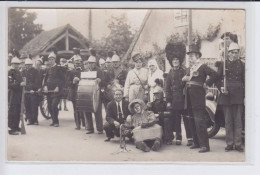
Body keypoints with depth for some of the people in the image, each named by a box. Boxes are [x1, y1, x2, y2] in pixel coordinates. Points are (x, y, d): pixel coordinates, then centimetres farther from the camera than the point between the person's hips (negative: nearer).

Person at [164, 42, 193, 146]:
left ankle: (190, 138, 2)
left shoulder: (184, 72, 3)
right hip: (174, 101, 2)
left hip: (183, 99, -2)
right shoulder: (170, 73, 8)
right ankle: (178, 138, 12)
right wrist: (168, 101, 1)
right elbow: (167, 88, 7)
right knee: (176, 120, 5)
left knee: (186, 119, -1)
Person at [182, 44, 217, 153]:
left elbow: (214, 74, -17)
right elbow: (186, 78, 26)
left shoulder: (203, 67, -7)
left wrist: (206, 83, -11)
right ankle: (197, 142, 22)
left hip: (198, 97, -9)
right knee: (192, 121, 12)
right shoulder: (191, 68, 18)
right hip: (190, 98, 9)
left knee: (199, 121, -12)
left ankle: (204, 145, -12)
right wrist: (185, 78, 4)